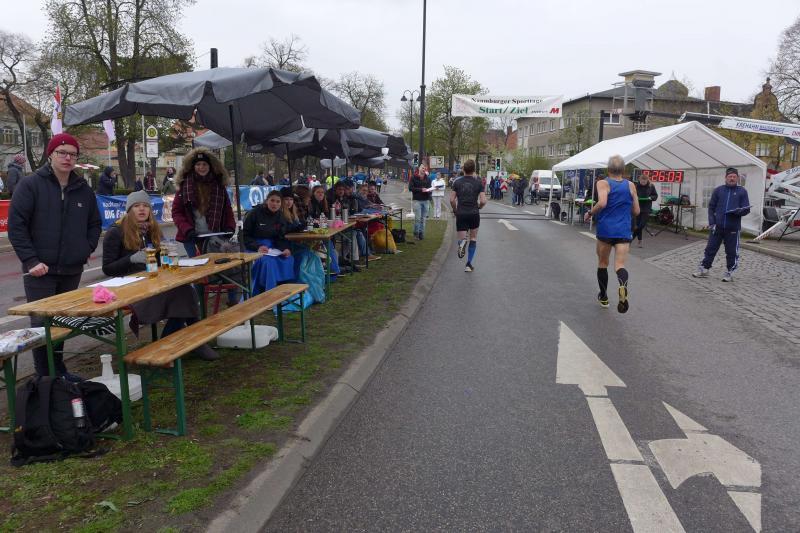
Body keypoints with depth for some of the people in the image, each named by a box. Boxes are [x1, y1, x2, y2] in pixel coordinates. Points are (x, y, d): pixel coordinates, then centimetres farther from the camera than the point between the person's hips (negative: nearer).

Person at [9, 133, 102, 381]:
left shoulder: (83, 189, 8)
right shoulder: (30, 185, -6)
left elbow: (94, 223, 19)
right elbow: (16, 225, -8)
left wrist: (87, 249, 6)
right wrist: (30, 261, -14)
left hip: (72, 270, 4)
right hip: (40, 270, -4)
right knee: (41, 323, -4)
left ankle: (59, 369, 27)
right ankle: (45, 377, 6)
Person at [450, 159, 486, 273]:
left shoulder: (457, 182, 0)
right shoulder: (478, 182, -3)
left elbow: (452, 200, -5)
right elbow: (483, 201, -8)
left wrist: (455, 210, 12)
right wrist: (478, 207, 13)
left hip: (461, 214, 0)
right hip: (474, 213, 0)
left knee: (461, 238, 7)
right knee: (473, 238, 15)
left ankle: (462, 242, -31)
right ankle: (469, 264, 11)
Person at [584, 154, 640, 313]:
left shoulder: (603, 183, -3)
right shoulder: (630, 185, 8)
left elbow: (602, 203, -21)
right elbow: (636, 211, 12)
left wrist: (590, 213, -5)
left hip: (605, 229, -1)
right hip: (624, 231, 1)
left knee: (602, 263, 18)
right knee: (620, 265, -5)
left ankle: (604, 297, 28)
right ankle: (623, 286, -39)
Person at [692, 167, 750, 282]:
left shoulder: (742, 191, 4)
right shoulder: (718, 190, 8)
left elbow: (746, 209, 3)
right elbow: (711, 207, 9)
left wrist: (738, 211, -20)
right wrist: (711, 222, -1)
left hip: (733, 228, -1)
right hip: (717, 227, 2)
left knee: (732, 251, 4)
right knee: (710, 248, 6)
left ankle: (730, 272, 14)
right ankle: (704, 269, 14)